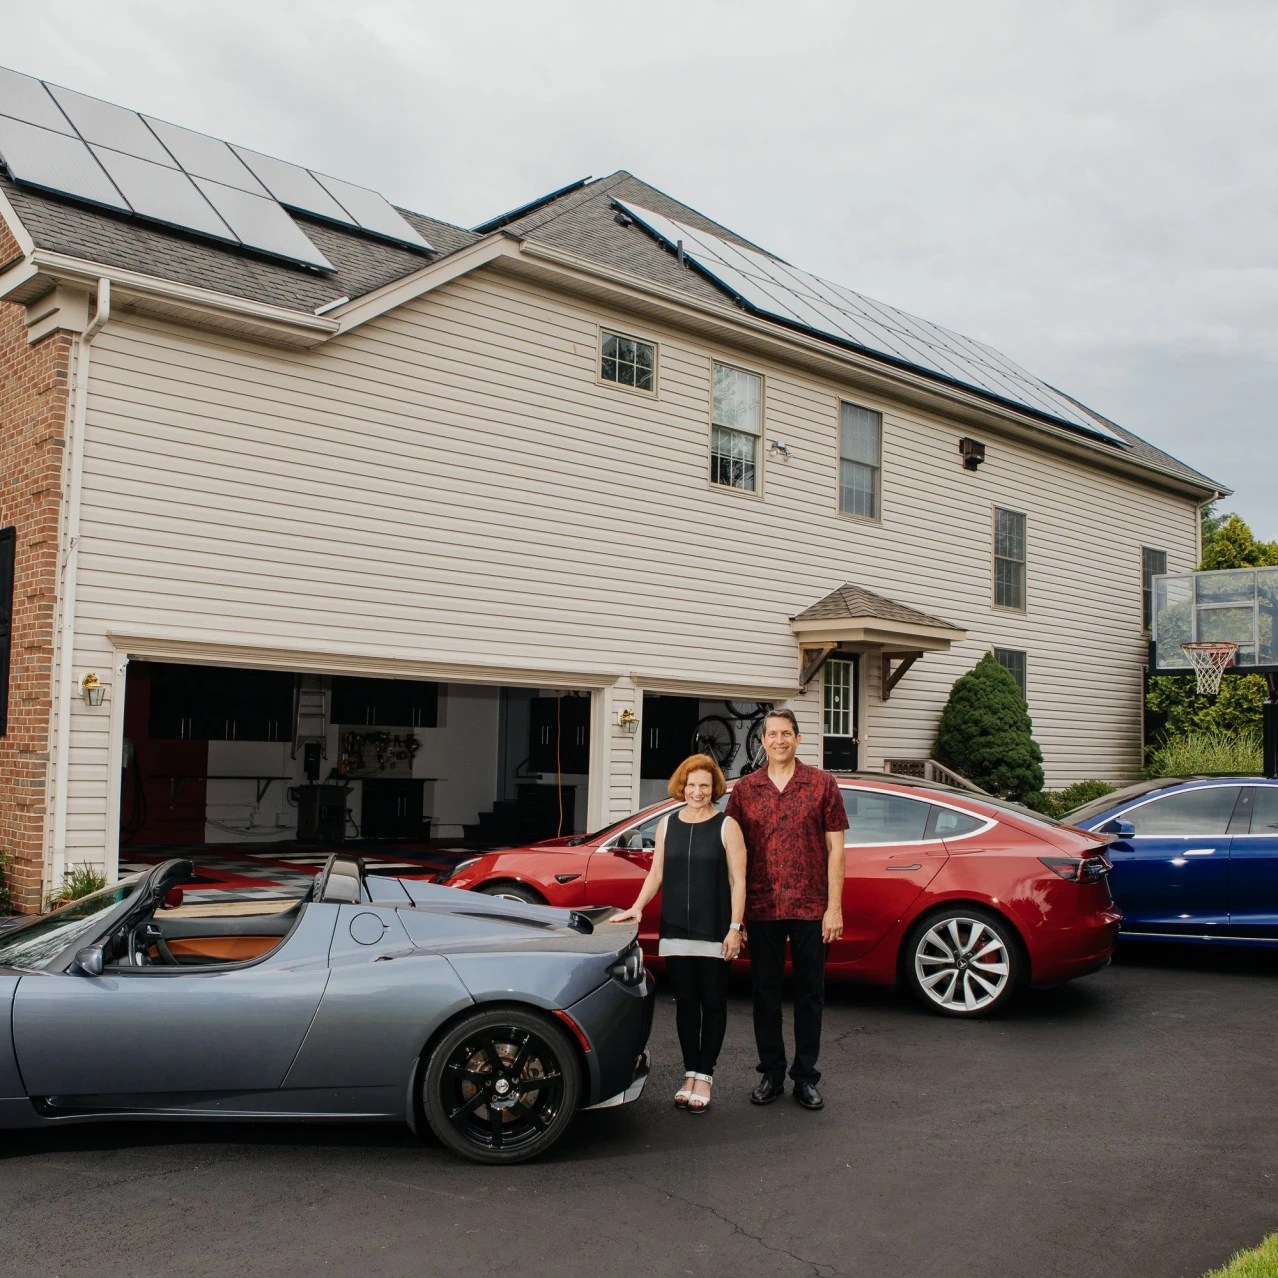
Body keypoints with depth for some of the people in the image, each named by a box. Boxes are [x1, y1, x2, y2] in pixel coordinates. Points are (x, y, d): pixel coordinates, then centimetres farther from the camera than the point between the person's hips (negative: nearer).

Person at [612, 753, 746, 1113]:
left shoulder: (726, 826, -2)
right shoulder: (668, 825, 10)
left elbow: (737, 881, -5)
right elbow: (656, 874, 12)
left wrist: (735, 928, -11)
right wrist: (637, 907, -1)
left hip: (715, 933, -3)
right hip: (676, 931, 4)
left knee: (712, 1003, 3)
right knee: (685, 1002, 8)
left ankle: (704, 1078, 10)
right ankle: (690, 1074, 17)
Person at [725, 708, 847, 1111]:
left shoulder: (822, 784, 1)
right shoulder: (744, 789, 5)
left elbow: (835, 848, 0)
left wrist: (834, 907, -6)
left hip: (810, 908, -1)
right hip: (762, 908, 2)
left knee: (810, 993, 7)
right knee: (765, 991, 9)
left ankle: (806, 1077, 18)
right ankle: (771, 1074, 21)